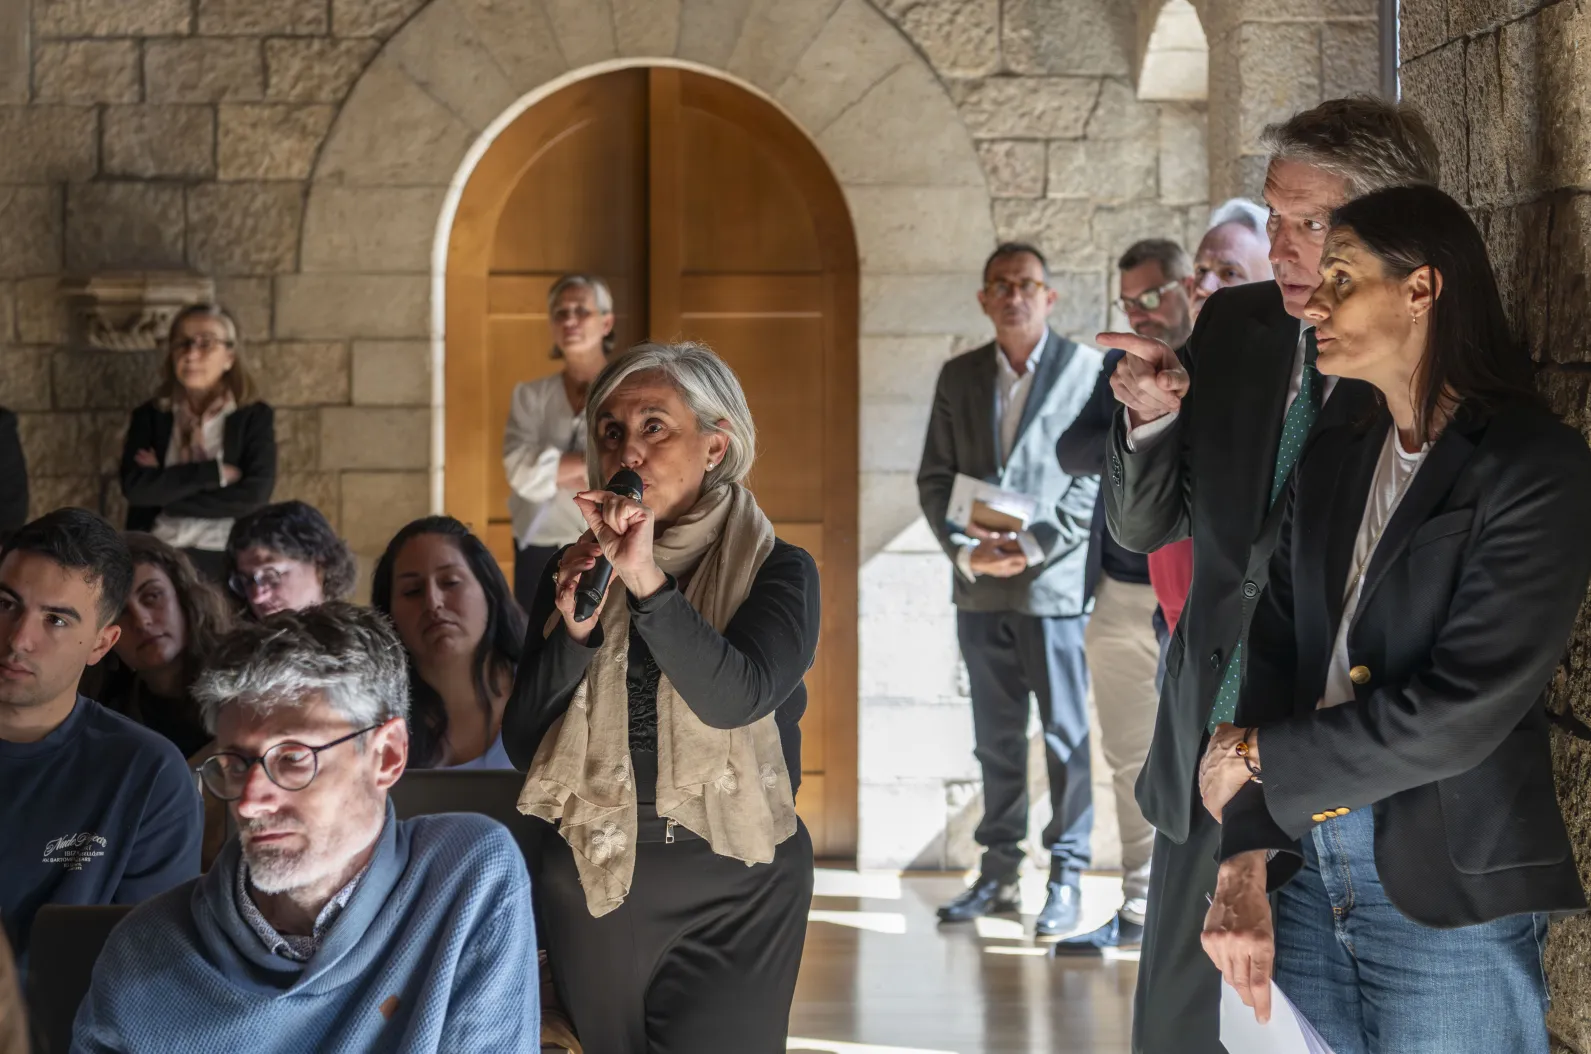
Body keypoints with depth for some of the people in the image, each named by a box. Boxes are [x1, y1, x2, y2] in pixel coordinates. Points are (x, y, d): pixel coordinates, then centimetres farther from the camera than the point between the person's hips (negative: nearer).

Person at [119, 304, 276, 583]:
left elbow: (254, 495, -8)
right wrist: (213, 473, -9)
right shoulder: (149, 416, 11)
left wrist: (164, 488, -4)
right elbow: (135, 488, -4)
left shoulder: (255, 417, 5)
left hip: (228, 560, -2)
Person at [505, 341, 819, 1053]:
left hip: (737, 891, -3)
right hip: (592, 882, 3)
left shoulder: (776, 571, -4)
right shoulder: (577, 572, 4)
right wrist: (573, 629, -17)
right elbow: (522, 746, -2)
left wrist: (647, 582, -32)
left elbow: (733, 699, -22)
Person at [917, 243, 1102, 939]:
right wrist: (966, 551, -6)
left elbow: (1097, 478, -6)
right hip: (979, 588, 4)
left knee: (1065, 736, -2)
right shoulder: (960, 377, 12)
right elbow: (934, 478, 10)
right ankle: (999, 872, 17)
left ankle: (1066, 878, 5)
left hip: (1055, 582, -4)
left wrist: (1035, 547, -15)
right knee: (995, 737, 10)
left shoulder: (1087, 370, 0)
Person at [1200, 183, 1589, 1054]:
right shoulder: (1331, 461, 12)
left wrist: (1256, 759, -7)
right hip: (1309, 876, 6)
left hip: (1452, 903, -5)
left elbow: (1461, 712, -16)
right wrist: (1245, 859, -6)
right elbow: (1275, 654, 6)